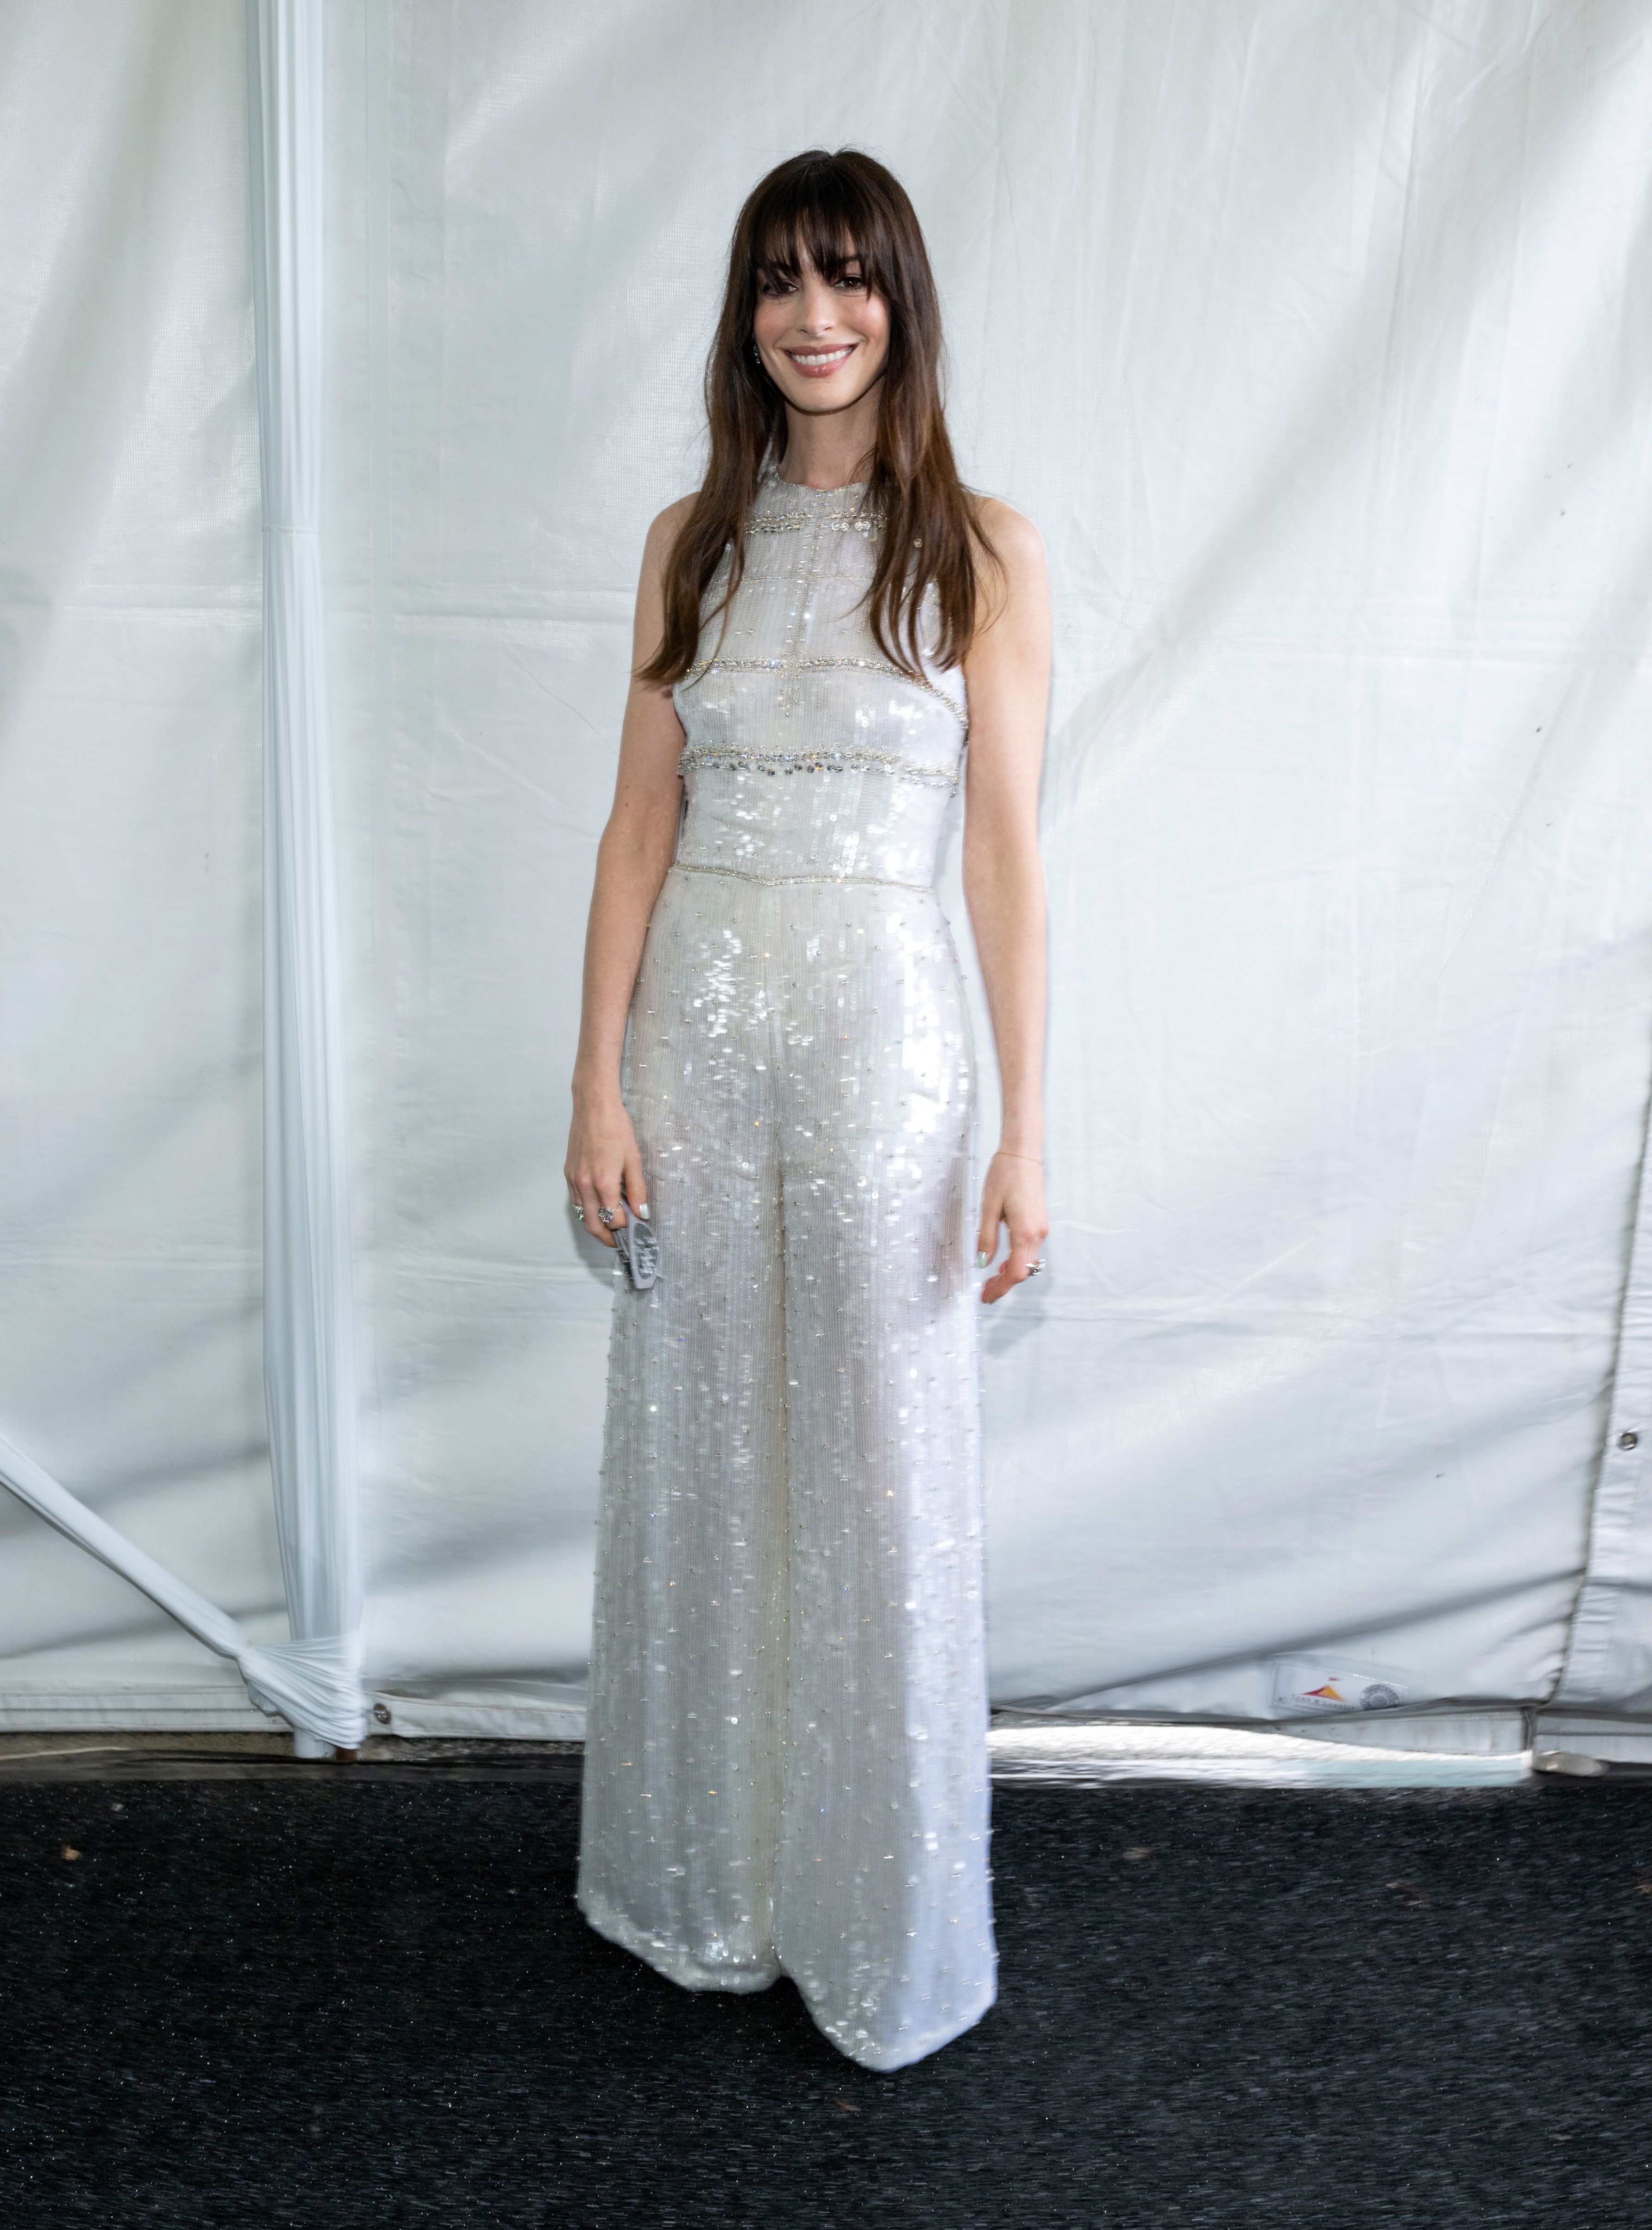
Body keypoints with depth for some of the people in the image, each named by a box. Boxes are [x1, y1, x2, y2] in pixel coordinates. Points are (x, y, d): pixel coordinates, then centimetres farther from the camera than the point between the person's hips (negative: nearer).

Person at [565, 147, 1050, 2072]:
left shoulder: (982, 550, -1)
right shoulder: (692, 541, 8)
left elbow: (1006, 849, -4)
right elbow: (639, 826, 5)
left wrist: (1025, 1130, -8)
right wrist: (599, 1083, -1)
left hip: (879, 1034, -3)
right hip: (695, 1021, 3)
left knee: (879, 1474, 6)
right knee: (699, 1456, 12)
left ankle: (881, 1930, 29)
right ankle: (709, 1886, 35)